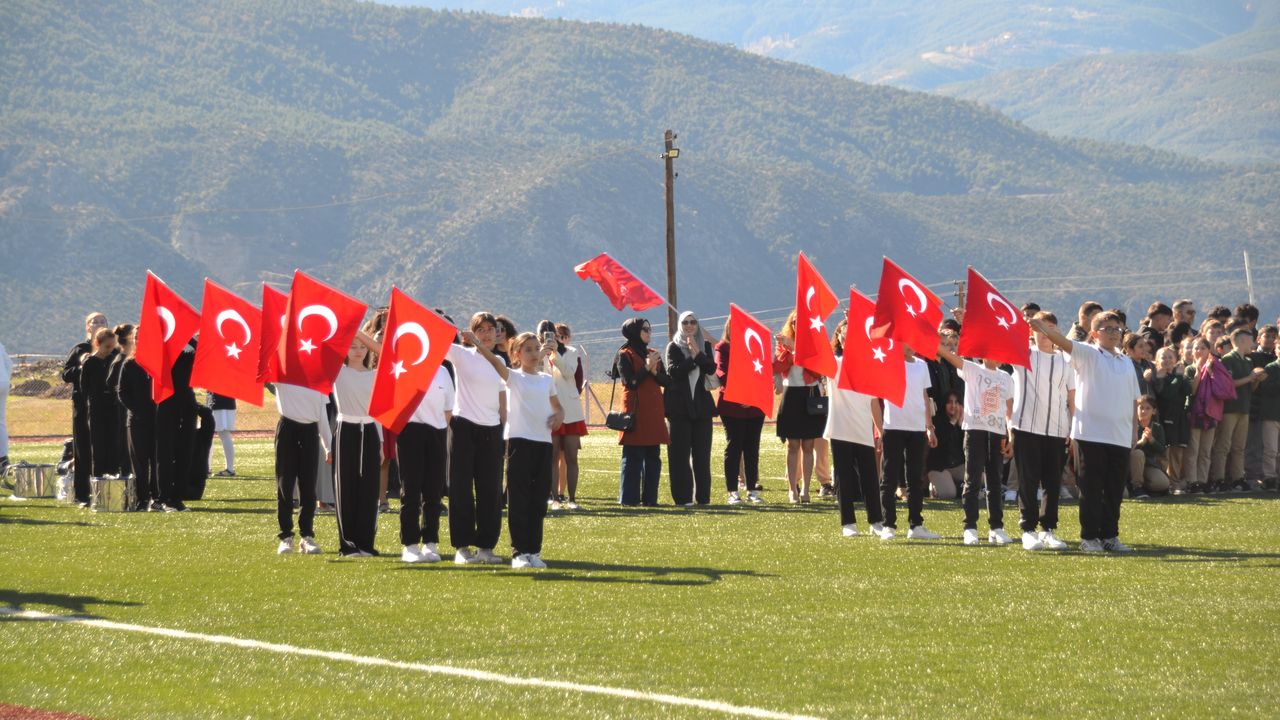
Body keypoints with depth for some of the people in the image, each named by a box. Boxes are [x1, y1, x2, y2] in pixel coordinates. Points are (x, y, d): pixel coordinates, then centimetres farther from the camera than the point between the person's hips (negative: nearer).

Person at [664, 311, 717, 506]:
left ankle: (703, 496, 7)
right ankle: (683, 496, -2)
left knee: (702, 452, 3)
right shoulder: (674, 347, 3)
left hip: (701, 405, 3)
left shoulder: (704, 346, 12)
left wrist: (698, 354, -13)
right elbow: (673, 371, -12)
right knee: (680, 452, -4)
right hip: (679, 406, -3)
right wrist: (693, 359, -13)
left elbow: (711, 369, -3)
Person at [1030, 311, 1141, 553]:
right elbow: (1065, 343, -19)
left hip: (1120, 437, 5)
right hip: (1091, 433, -5)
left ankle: (1110, 535, 16)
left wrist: (1134, 432, 12)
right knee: (1091, 488, -2)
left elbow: (1133, 401, 18)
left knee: (1115, 490, 8)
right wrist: (1044, 329, -37)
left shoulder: (1126, 362, 15)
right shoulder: (1088, 355, 0)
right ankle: (1089, 537, 2)